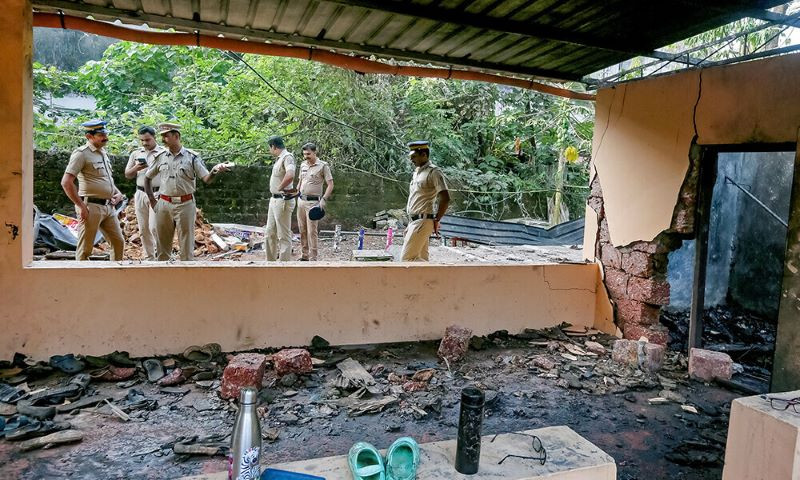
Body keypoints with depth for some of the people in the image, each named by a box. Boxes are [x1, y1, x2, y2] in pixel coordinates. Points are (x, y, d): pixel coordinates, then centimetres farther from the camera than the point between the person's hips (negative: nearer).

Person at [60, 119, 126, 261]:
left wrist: (118, 193, 11)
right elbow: (66, 182, -18)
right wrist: (81, 206, -17)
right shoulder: (81, 153, -11)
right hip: (91, 207, -8)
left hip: (108, 206, 8)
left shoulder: (103, 152, 15)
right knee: (84, 250, 0)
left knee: (119, 242, 13)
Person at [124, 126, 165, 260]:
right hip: (140, 194, 5)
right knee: (143, 230, 7)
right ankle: (149, 257, 17)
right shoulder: (136, 154, 13)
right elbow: (127, 175, 16)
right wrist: (136, 168, -5)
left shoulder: (163, 153, -1)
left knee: (154, 227, -13)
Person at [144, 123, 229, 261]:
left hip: (185, 204, -3)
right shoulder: (160, 157, 5)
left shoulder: (192, 157, -3)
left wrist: (214, 171, -29)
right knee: (162, 243, 11)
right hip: (164, 204, 3)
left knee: (186, 244, 3)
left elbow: (206, 179, -8)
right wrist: (151, 199, 11)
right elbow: (147, 178, 18)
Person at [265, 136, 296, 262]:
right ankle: (271, 260, 29)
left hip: (283, 201, -10)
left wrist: (280, 188, -21)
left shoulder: (287, 157, -17)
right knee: (270, 232, 18)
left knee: (284, 235, -3)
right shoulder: (279, 159, 13)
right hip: (274, 199, 10)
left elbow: (290, 175, -35)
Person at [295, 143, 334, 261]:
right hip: (301, 200, 7)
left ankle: (312, 258, -2)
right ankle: (305, 255, 19)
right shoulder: (303, 165, 12)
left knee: (312, 231, -7)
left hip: (313, 202, -7)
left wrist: (324, 199, -18)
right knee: (302, 230, 10)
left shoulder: (323, 166, -8)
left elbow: (330, 184, -10)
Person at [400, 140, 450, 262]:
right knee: (421, 259, 10)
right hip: (414, 221, 9)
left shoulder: (433, 172, -12)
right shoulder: (417, 172, 17)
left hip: (422, 222, -9)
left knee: (407, 258, -12)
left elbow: (445, 198, -18)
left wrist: (436, 220, -13)